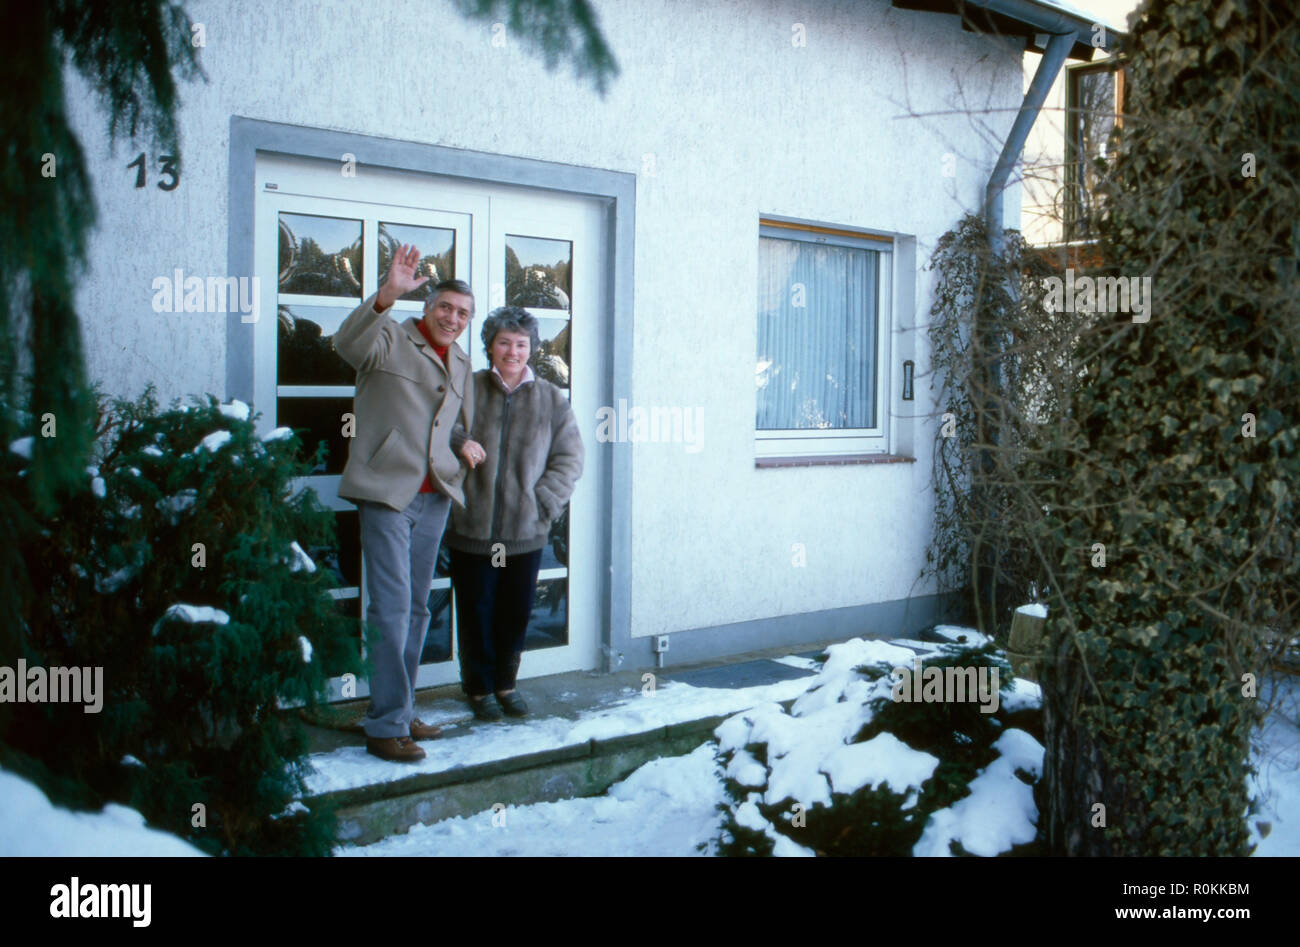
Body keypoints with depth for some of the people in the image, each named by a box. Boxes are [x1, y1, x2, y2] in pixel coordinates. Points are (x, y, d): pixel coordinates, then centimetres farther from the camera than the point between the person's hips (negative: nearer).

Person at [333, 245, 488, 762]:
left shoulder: (461, 365, 18)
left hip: (433, 500, 7)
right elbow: (348, 343, -27)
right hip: (387, 494, -7)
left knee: (417, 610, 12)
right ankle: (386, 726, -3)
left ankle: (401, 712, 22)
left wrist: (465, 445, 5)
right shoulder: (391, 341, -5)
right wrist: (388, 294, -42)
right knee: (392, 608, -9)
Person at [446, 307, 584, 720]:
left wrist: (543, 501, -7)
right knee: (477, 613, 7)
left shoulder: (551, 400, 3)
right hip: (472, 531, -2)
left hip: (525, 532, 2)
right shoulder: (466, 390, -4)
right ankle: (479, 688, 25)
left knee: (516, 612, 12)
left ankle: (506, 683, 31)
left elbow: (569, 459, 4)